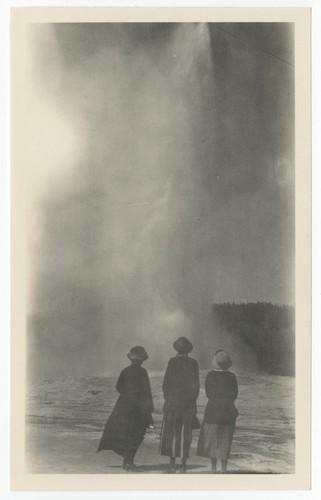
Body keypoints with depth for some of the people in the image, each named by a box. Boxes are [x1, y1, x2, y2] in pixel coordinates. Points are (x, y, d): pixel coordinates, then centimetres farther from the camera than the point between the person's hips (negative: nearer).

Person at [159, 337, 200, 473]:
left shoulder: (173, 362, -8)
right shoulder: (193, 363, 2)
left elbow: (166, 383, -6)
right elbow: (196, 385, 2)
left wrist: (167, 400, 7)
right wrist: (192, 401, 12)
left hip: (173, 401, -3)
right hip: (189, 404, 3)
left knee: (171, 432, 5)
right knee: (185, 434, 8)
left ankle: (172, 465, 3)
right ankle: (183, 466, 7)